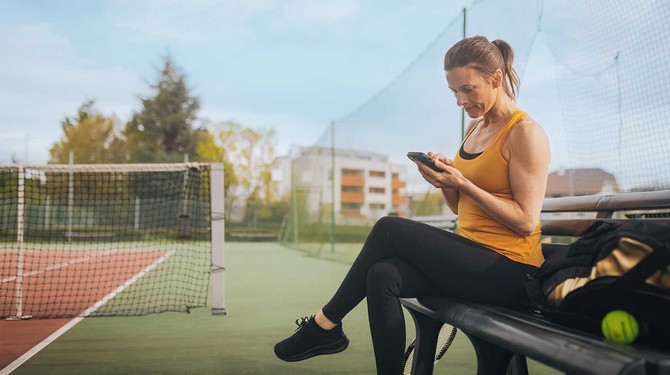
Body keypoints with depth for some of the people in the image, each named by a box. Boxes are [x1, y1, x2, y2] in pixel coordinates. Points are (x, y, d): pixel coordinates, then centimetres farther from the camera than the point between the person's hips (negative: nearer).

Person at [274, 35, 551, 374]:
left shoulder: (525, 133, -9)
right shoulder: (475, 128, 16)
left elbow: (525, 221, -15)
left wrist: (462, 183, -20)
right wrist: (445, 178, -3)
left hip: (509, 270, -7)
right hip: (473, 255, 7)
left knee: (389, 229, -18)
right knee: (382, 276, -20)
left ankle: (326, 325, -4)